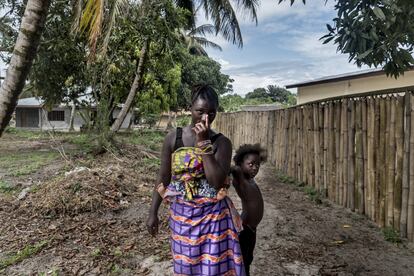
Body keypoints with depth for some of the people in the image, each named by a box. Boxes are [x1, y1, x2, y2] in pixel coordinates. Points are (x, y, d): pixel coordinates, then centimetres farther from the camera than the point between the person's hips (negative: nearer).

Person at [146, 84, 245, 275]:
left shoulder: (222, 142, -9)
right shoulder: (173, 138, -5)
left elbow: (217, 182, -20)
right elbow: (163, 179, 3)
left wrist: (203, 143, -21)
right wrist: (153, 212, 3)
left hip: (213, 216, -1)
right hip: (182, 215, 2)